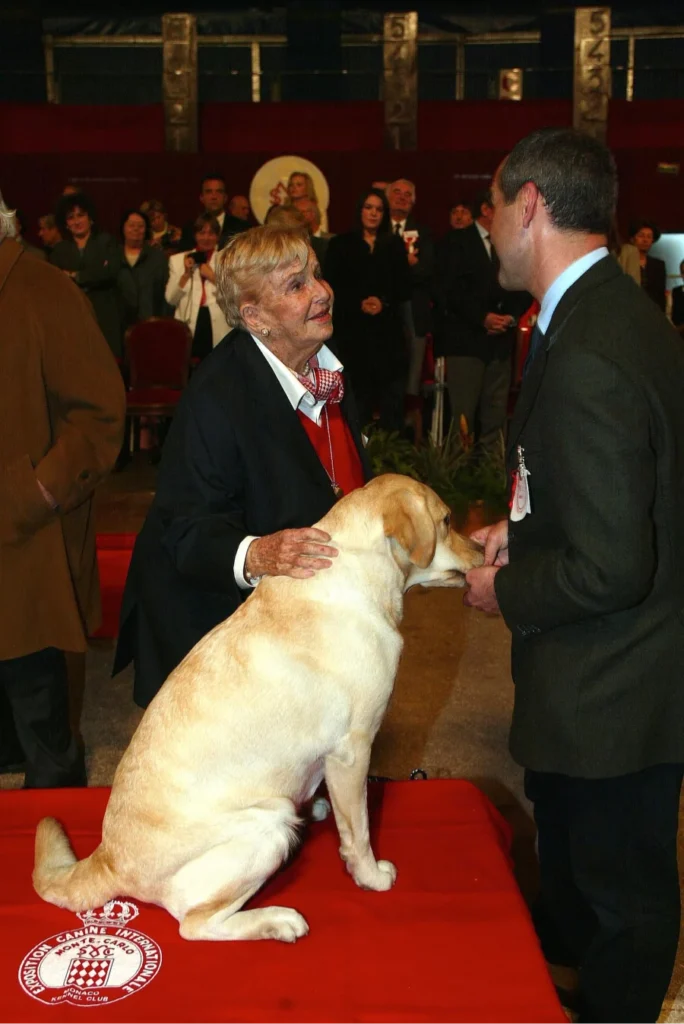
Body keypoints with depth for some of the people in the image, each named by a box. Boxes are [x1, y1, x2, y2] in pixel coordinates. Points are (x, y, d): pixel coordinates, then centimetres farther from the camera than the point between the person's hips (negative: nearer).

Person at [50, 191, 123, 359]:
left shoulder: (106, 241, 11)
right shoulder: (59, 250, 15)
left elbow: (111, 271, -7)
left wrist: (75, 276, -3)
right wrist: (95, 276, -8)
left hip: (105, 318, -1)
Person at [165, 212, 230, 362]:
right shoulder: (178, 260, 11)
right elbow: (171, 299, 5)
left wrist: (213, 277, -9)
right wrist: (186, 273, -5)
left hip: (218, 328, -1)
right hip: (188, 328, 1)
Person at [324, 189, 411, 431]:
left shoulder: (395, 245, 15)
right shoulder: (340, 245, 9)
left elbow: (404, 288, 9)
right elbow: (332, 287, 1)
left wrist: (384, 301, -9)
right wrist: (359, 304, -13)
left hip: (389, 331, 2)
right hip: (353, 330, -2)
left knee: (393, 396, -4)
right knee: (359, 395, -3)